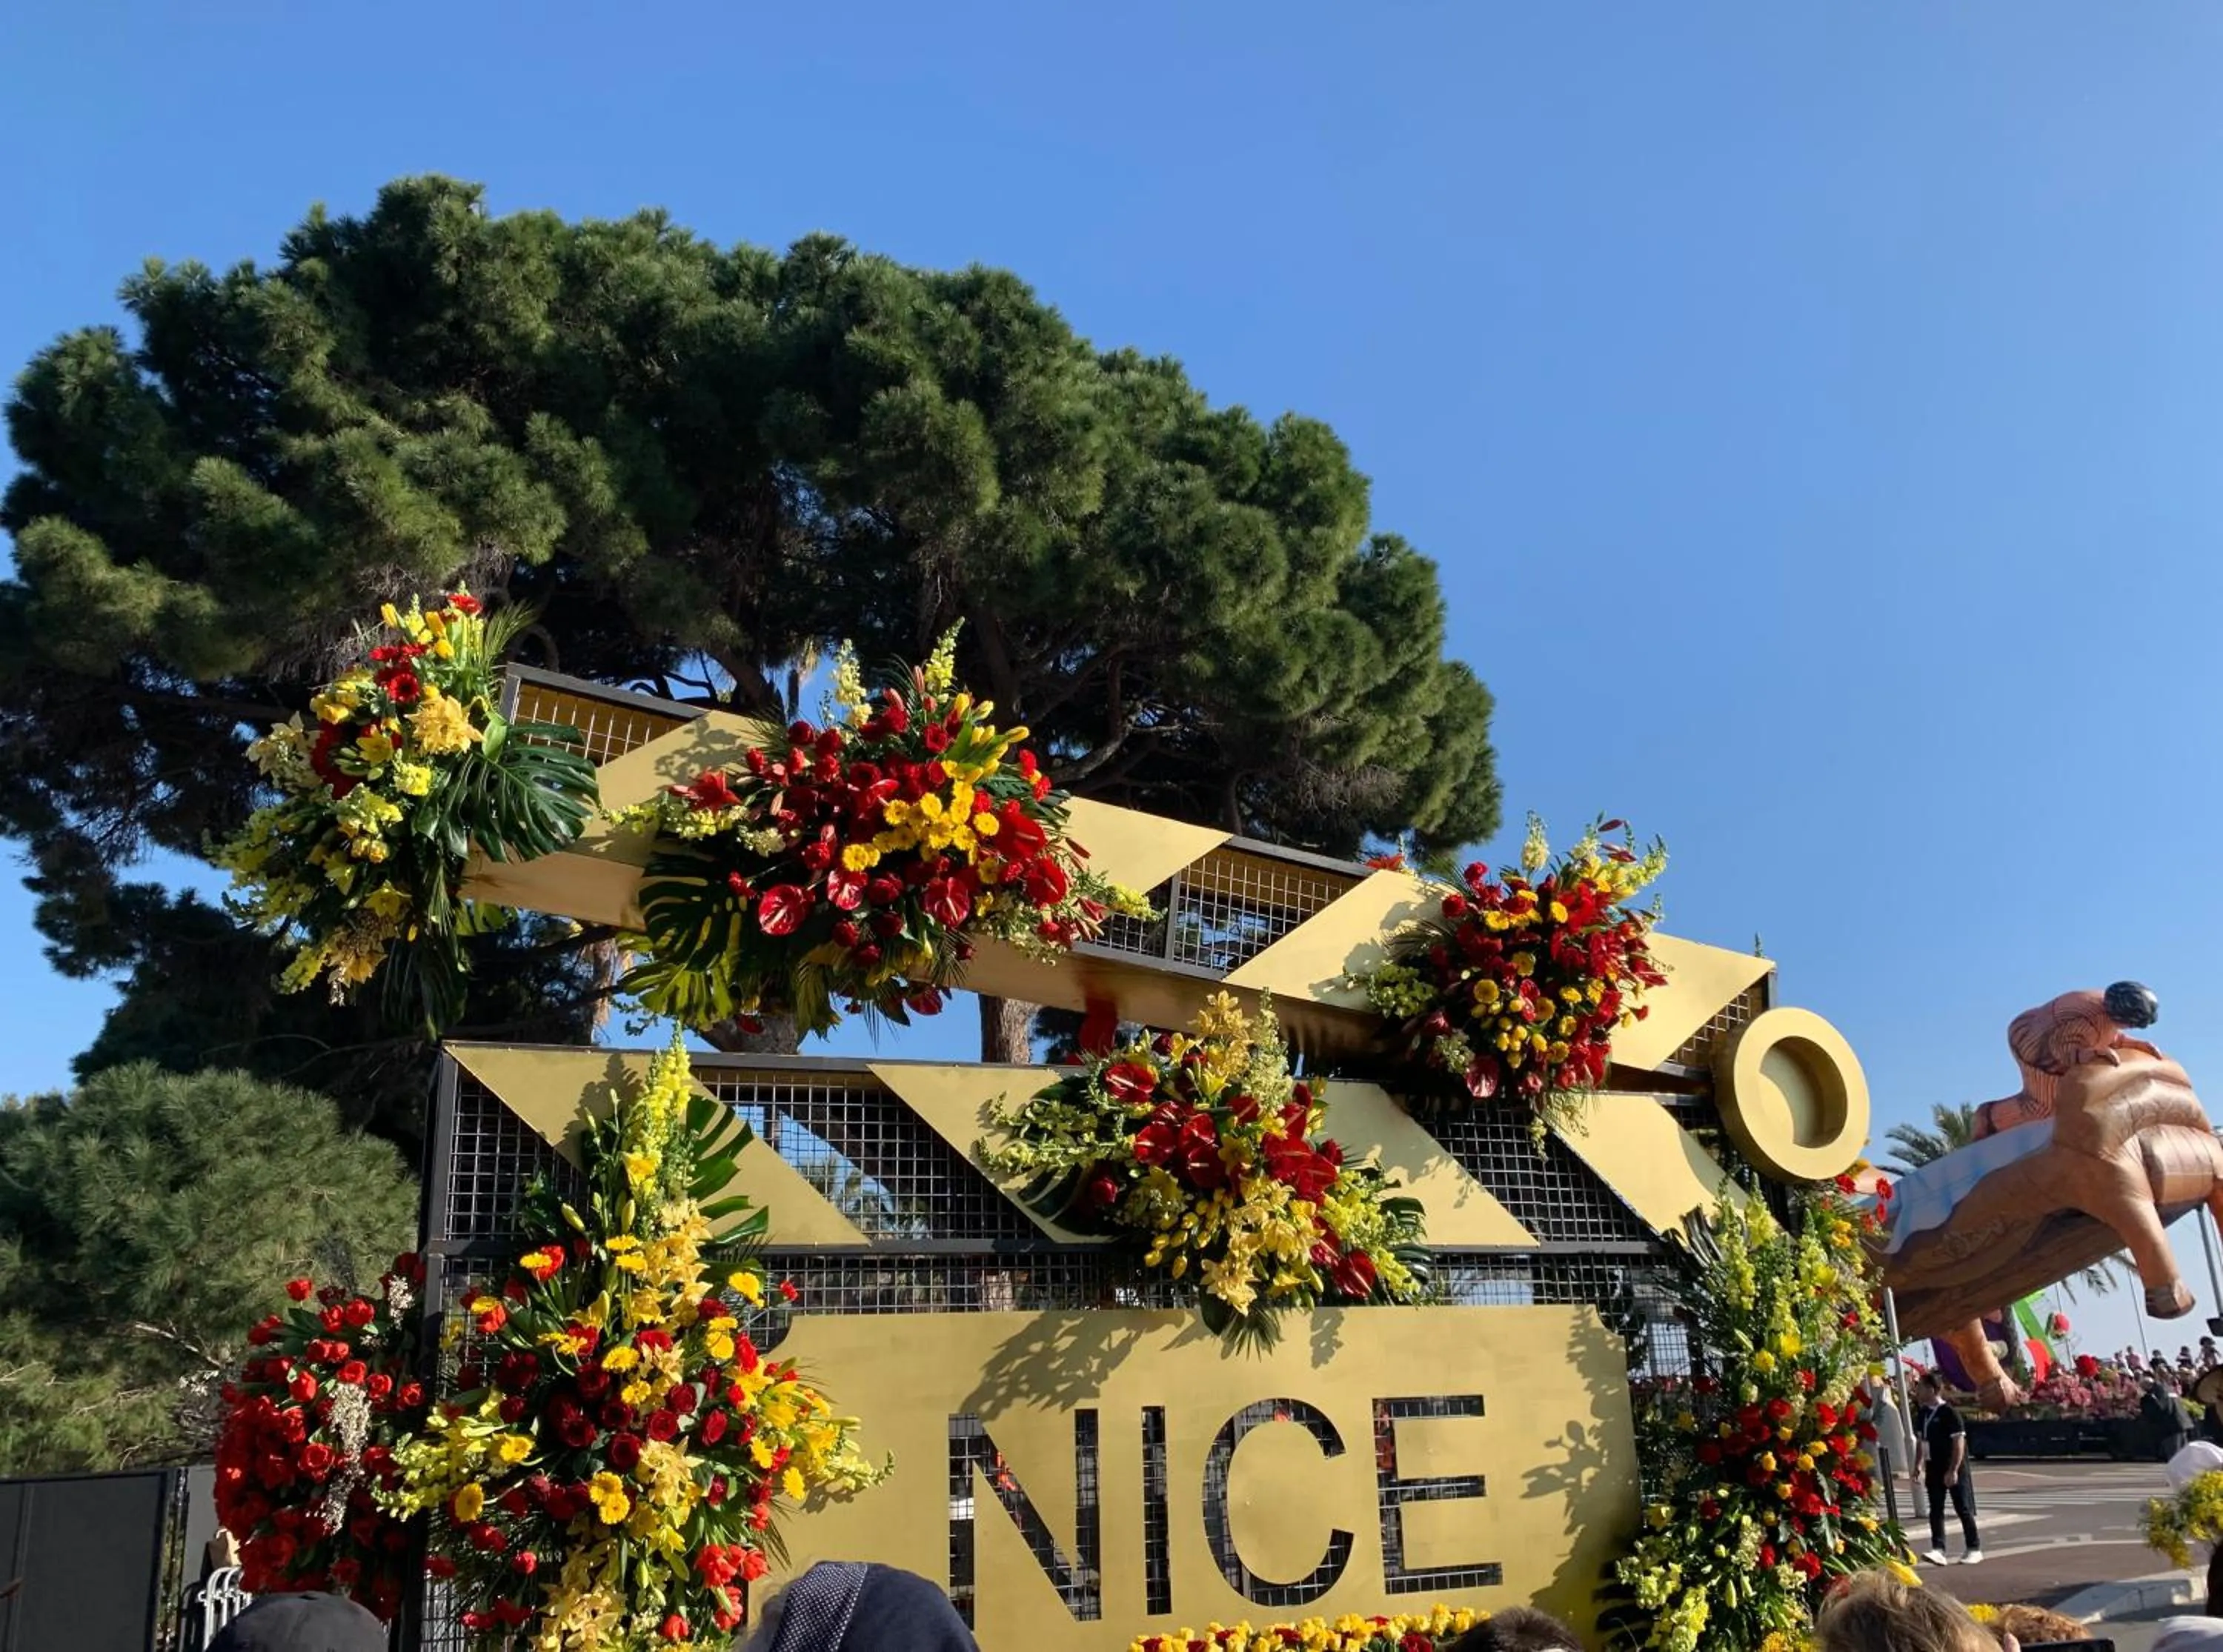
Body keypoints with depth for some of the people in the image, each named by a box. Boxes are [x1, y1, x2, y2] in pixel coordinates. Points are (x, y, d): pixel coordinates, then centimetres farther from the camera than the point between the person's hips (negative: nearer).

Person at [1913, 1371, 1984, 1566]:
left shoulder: (1949, 1413, -16)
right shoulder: (1923, 1413, 7)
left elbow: (1959, 1443, -18)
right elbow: (1920, 1441, 14)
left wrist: (1954, 1470, -21)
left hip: (1954, 1469, -7)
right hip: (1934, 1468, 7)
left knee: (1963, 1509, 3)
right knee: (1936, 1510, 2)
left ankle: (1974, 1549, 15)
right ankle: (1938, 1550, 0)